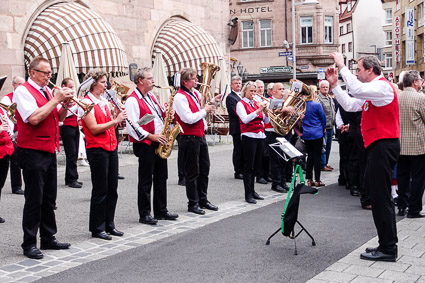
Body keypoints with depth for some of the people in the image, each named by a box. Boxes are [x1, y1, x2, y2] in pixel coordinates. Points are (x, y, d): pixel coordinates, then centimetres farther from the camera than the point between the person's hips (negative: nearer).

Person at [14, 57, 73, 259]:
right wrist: (55, 100, -18)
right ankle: (29, 244, 6)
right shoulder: (23, 91, -10)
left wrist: (65, 104, -2)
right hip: (32, 152, -8)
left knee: (49, 198, 14)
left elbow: (58, 118, 17)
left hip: (49, 151, 8)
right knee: (34, 199, -3)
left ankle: (48, 238, 24)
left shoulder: (47, 91, 14)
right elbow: (34, 118, -24)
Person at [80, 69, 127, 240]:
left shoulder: (104, 101, 14)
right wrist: (114, 120, -20)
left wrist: (118, 117, 2)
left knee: (112, 189, 11)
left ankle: (109, 225, 22)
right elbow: (94, 128, -18)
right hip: (97, 149, -8)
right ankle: (97, 228, 10)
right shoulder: (86, 102, -10)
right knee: (100, 190, -1)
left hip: (111, 147, 8)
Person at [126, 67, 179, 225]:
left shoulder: (152, 97, 16)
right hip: (145, 145, -8)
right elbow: (132, 127, -19)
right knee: (146, 181, -1)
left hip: (159, 144, 8)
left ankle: (161, 211, 23)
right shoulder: (132, 100, -12)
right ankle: (144, 215, 8)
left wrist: (166, 116, 4)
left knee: (161, 178, 13)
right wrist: (151, 136, -21)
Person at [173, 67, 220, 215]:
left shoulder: (195, 93, 12)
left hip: (200, 136, 9)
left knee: (204, 169, 16)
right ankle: (192, 204, 11)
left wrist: (212, 102, 12)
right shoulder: (180, 97, -16)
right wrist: (204, 111, -14)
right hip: (189, 139, -9)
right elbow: (189, 118, -26)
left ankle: (203, 200, 29)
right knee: (192, 173, 0)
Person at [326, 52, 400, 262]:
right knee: (374, 191, 13)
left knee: (381, 196, -8)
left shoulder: (383, 86, -13)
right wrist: (334, 85, 13)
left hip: (384, 145, -11)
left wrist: (342, 66, -21)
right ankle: (386, 244, 20)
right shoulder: (372, 90, 20)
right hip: (377, 145, 11)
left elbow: (357, 90, -30)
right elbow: (350, 105, 20)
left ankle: (388, 249, -2)